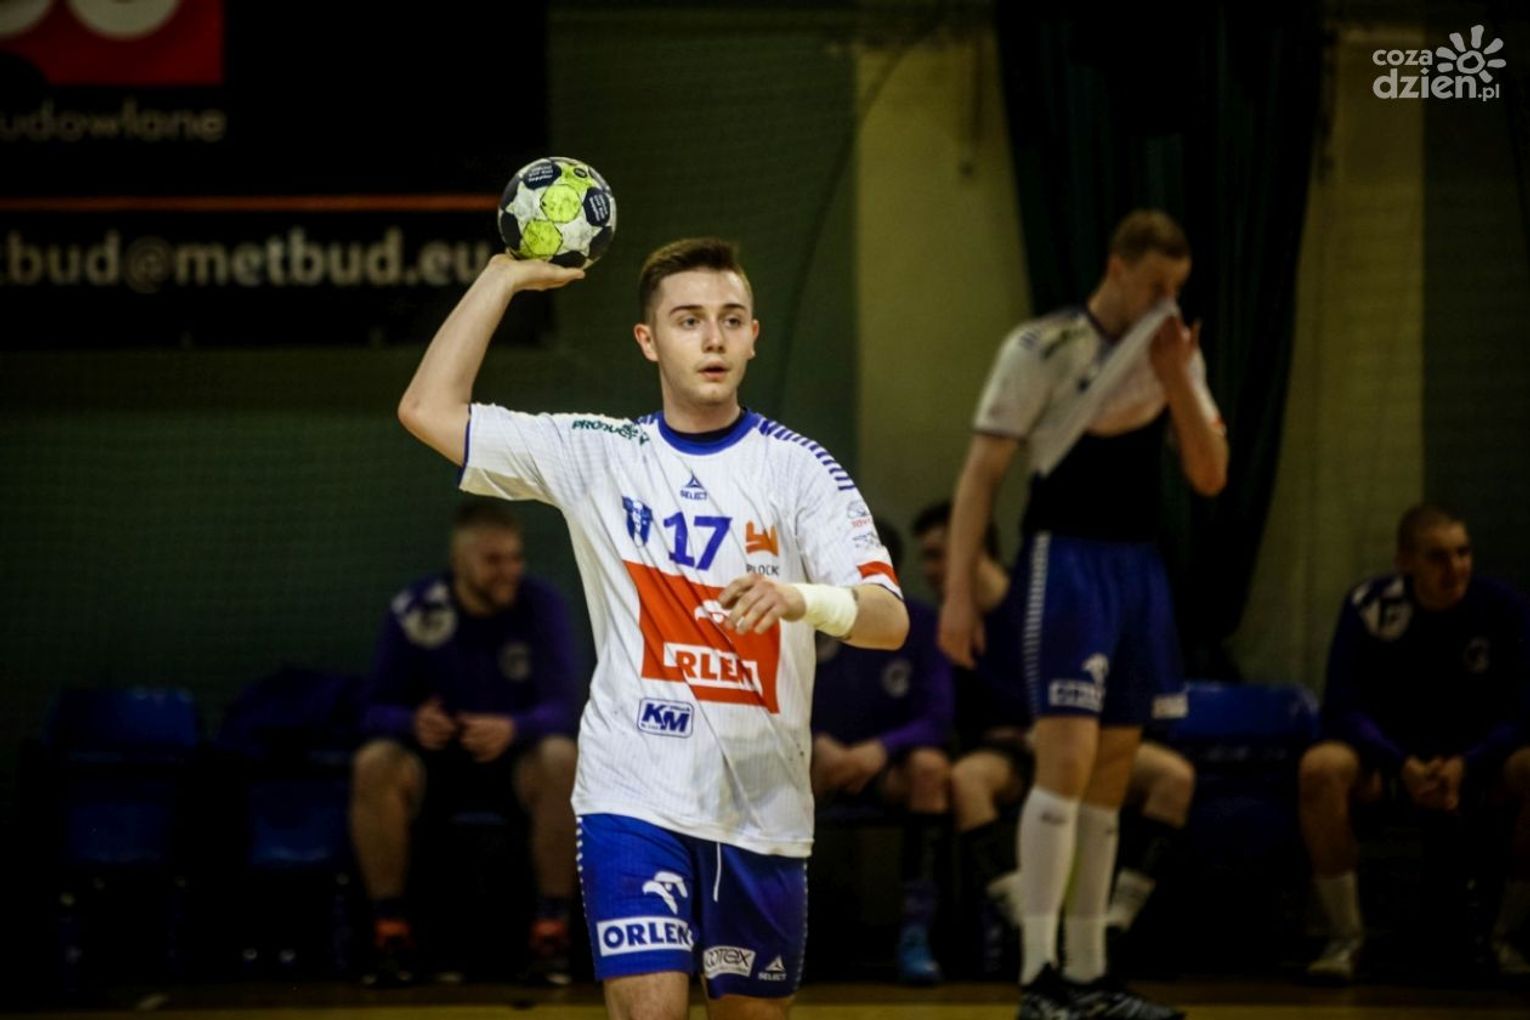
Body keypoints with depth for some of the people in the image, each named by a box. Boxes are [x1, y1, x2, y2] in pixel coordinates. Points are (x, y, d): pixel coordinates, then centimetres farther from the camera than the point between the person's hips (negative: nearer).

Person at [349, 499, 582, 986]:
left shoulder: (541, 605, -10)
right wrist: (412, 723, -32)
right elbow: (377, 710, -7)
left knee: (562, 759, -34)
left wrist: (513, 729, -38)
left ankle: (552, 926, -24)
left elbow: (560, 708, -15)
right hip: (435, 762, 1)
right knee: (374, 763, -30)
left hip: (517, 758, -1)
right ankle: (390, 929, -21)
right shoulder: (413, 611, -8)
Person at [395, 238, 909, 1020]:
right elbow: (428, 410, -1)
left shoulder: (798, 469, -2)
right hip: (633, 791, -1)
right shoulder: (598, 454, 3)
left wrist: (798, 599, -36)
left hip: (762, 802, 1)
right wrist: (502, 277, -1)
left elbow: (889, 620, -14)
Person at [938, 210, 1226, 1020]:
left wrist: (1175, 382, -9)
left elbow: (1210, 478, 6)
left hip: (1139, 566, 7)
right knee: (1067, 758, -16)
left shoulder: (1176, 355, 10)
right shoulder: (1045, 347, -8)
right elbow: (982, 472, -8)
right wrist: (959, 592, -15)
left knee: (1111, 776, 9)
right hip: (1065, 559, -7)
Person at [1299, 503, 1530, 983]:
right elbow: (1343, 709, -13)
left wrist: (1466, 767, -28)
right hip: (1390, 754, -1)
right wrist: (1402, 766, -30)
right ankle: (1345, 937, -21)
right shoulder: (1370, 606, -11)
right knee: (1321, 768, -33)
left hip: (1478, 761, 1)